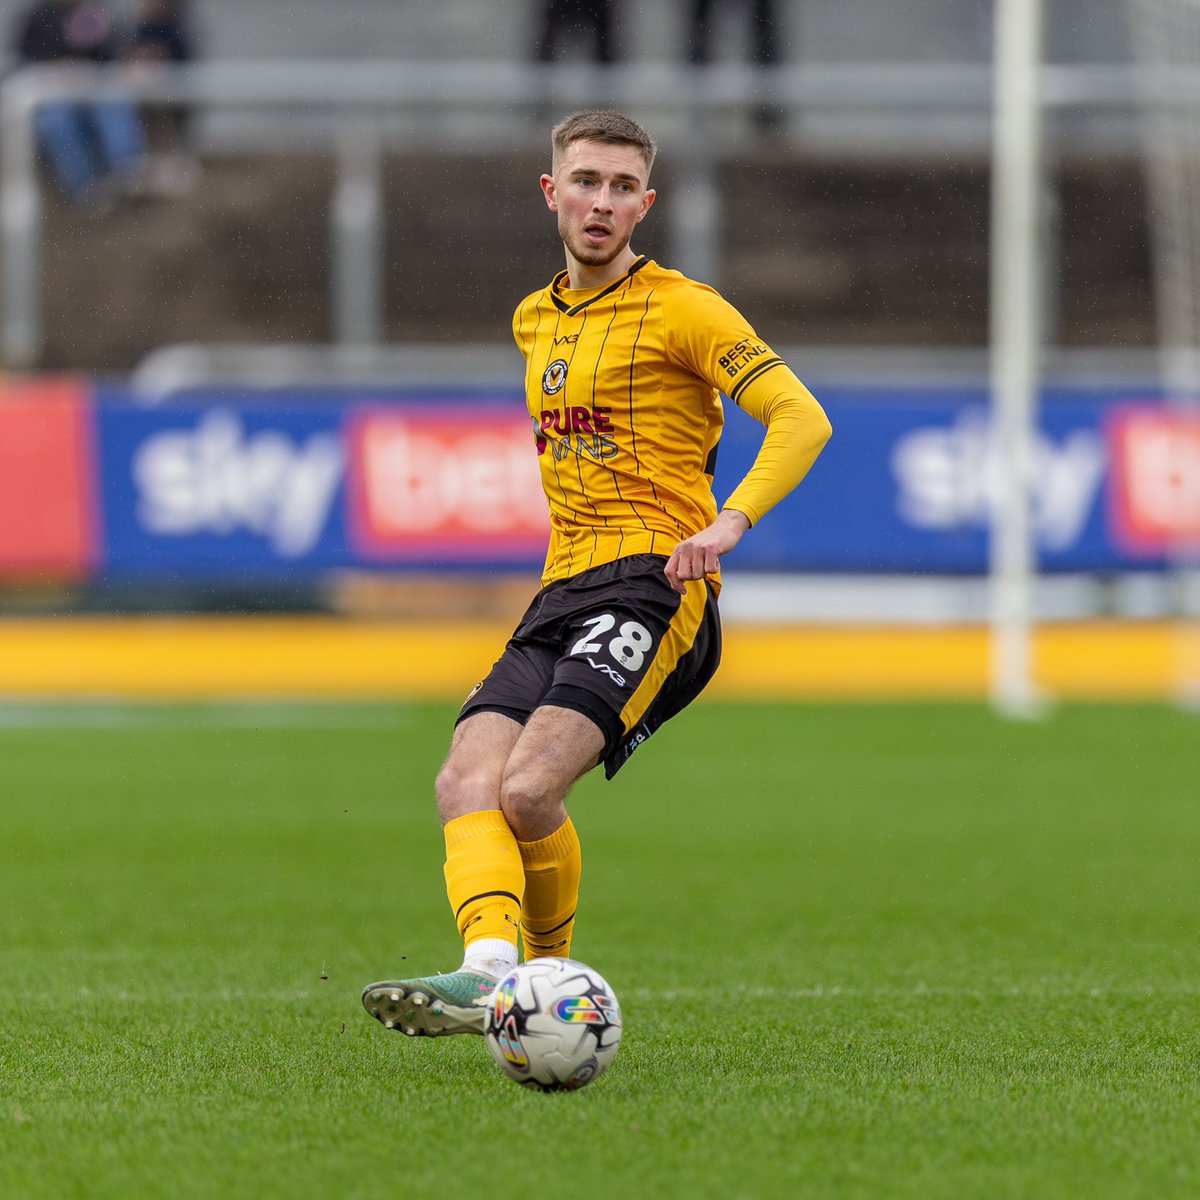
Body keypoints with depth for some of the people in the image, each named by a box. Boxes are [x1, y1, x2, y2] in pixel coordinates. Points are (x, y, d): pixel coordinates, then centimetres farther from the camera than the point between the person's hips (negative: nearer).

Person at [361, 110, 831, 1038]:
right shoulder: (535, 320, 22)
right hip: (563, 591, 7)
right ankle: (489, 974, -33)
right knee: (467, 783, -19)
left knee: (529, 788, -26)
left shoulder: (680, 309, -1)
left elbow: (801, 417, -9)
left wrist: (730, 521, -23)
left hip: (651, 586, -7)